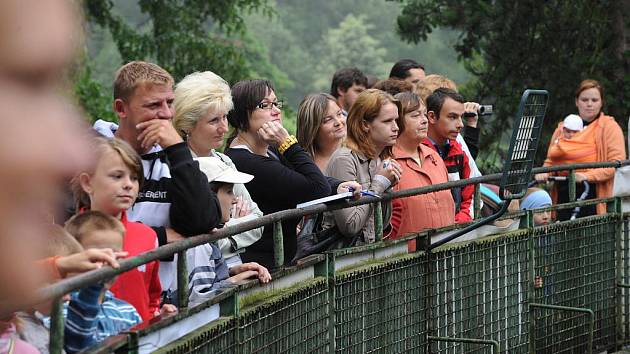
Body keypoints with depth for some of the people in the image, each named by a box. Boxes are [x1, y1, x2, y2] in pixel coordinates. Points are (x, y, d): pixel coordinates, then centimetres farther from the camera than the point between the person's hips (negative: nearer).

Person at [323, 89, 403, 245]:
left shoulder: (383, 160, 12)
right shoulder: (344, 159, -10)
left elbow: (382, 225, 14)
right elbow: (349, 226, -16)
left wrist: (388, 186, 1)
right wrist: (380, 183, -10)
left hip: (373, 248, 7)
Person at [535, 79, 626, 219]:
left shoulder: (609, 127, 2)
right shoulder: (562, 128, 18)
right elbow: (550, 161, 26)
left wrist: (588, 176, -20)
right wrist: (544, 173, 2)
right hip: (563, 195, 5)